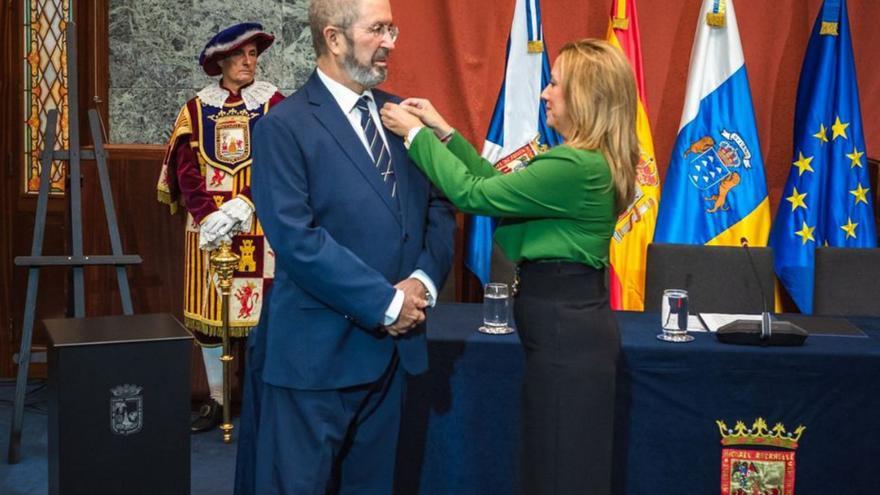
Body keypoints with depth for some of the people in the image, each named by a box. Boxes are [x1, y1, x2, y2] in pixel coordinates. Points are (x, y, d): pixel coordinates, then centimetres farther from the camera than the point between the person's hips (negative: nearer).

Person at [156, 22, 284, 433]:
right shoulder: (196, 108, 7)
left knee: (262, 308, -2)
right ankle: (216, 400, 18)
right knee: (207, 311, 5)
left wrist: (242, 206, -19)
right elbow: (186, 169, 0)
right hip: (207, 226, 2)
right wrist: (208, 217, -14)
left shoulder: (273, 104, 1)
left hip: (258, 227, -2)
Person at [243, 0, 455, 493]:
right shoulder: (284, 127, -10)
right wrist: (386, 303, -16)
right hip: (320, 351, -6)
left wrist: (423, 280, -8)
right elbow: (296, 239, -18)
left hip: (394, 346, 6)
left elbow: (439, 206, 11)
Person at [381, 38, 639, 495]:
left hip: (564, 327, -10)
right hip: (572, 320, 10)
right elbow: (500, 185, 15)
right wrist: (444, 132, 11)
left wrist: (417, 134, -7)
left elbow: (473, 194, -19)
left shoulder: (574, 166, -22)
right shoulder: (589, 161, 10)